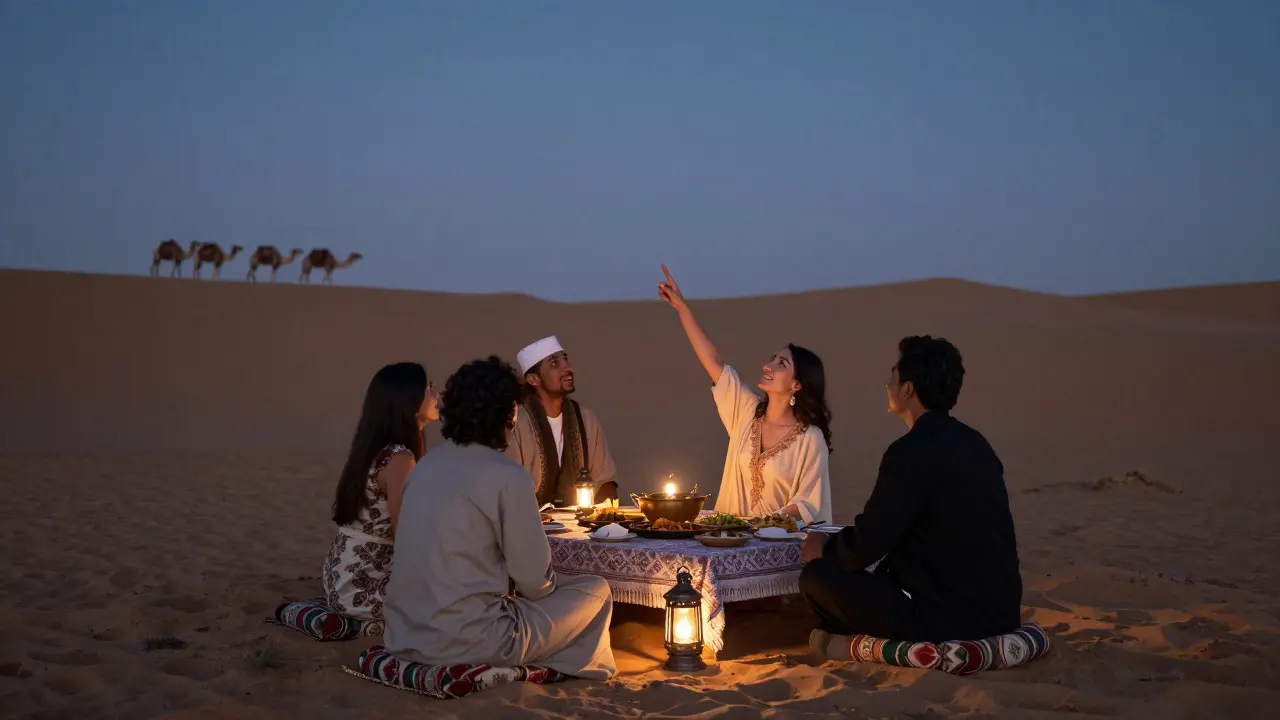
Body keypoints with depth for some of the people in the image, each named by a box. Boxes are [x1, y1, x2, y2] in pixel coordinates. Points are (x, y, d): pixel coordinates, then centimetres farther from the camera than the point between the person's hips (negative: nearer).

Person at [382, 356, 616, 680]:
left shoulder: (425, 465, 8)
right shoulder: (506, 476, -14)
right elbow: (535, 582, -10)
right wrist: (551, 583, 12)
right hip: (467, 642, -8)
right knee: (596, 590, 10)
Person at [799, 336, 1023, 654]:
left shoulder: (912, 451, -17)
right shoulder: (974, 443, 9)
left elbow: (866, 545, -16)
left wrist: (824, 548, 6)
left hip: (947, 618, -8)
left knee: (816, 577, 0)